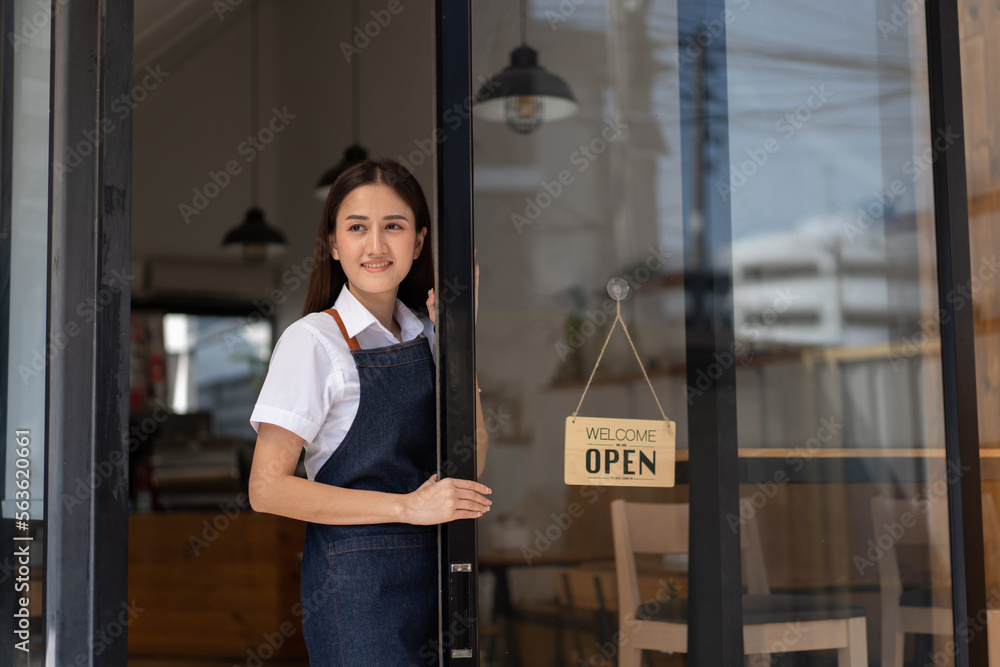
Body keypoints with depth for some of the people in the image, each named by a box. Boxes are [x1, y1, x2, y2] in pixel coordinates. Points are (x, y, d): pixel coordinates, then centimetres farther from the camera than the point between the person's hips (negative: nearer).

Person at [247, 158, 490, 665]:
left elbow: (471, 461, -1)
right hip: (356, 581, -5)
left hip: (433, 569, 5)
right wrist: (407, 506, -17)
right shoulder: (314, 341, -10)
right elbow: (268, 489, -14)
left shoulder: (426, 334, 6)